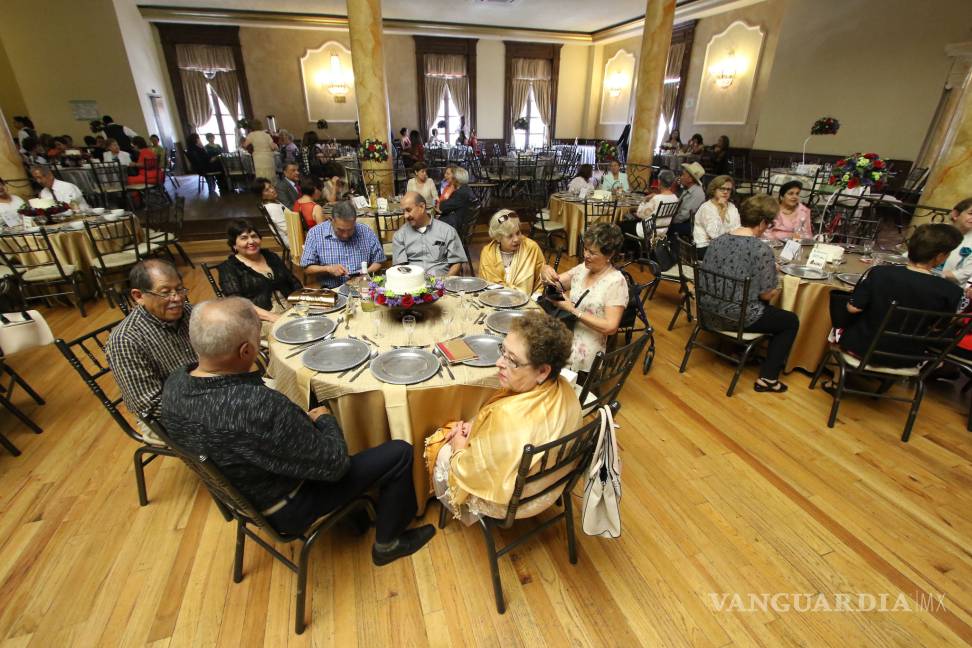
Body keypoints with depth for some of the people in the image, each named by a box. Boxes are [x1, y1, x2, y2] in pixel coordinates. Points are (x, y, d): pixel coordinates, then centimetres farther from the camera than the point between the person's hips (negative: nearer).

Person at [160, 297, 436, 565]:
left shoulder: (174, 384, -15)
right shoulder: (260, 407, -41)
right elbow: (334, 463, -28)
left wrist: (308, 417, 1)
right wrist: (325, 419, -9)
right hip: (285, 510, -7)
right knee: (399, 453, -4)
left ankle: (351, 507, 39)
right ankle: (388, 543, 21)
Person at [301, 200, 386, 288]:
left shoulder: (367, 232, 0)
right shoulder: (315, 233, -2)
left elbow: (378, 261, 9)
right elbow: (306, 268, 1)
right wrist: (328, 269, -15)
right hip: (330, 291, -1)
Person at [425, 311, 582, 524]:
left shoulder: (508, 418, -43)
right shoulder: (564, 388, -19)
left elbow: (469, 472, -26)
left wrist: (459, 448, -5)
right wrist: (476, 426, -4)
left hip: (508, 499, -6)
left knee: (438, 447, 17)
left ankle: (451, 503, 46)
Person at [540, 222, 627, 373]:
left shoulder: (616, 282, -13)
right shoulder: (583, 268, 7)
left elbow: (610, 327, -18)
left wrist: (572, 309, -19)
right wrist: (547, 272, -14)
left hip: (585, 351, -6)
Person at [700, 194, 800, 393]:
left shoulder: (717, 241, 1)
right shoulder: (762, 249, -18)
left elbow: (703, 279, 9)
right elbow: (766, 294, -14)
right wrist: (776, 291, 10)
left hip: (709, 313, 8)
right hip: (736, 318, -7)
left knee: (766, 308, 34)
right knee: (791, 321, 17)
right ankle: (767, 378, 14)